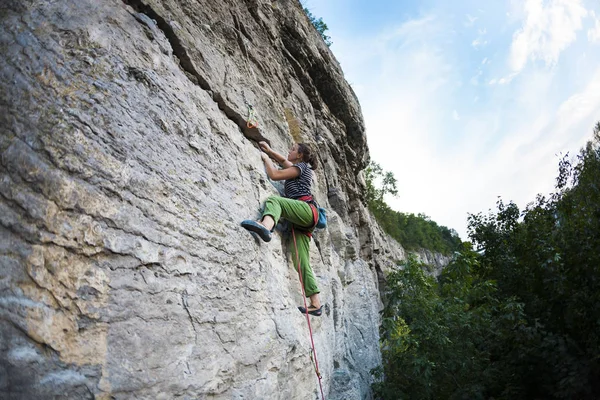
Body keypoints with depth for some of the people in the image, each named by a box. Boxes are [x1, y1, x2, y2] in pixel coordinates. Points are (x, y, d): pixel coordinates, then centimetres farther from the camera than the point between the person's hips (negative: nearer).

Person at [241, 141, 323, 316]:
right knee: (301, 261, -3)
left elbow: (274, 175, -2)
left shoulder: (301, 166, 6)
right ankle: (316, 304, -8)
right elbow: (282, 160, 48)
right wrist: (268, 149, 39)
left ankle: (265, 226, -62)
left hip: (306, 209, -8)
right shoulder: (298, 168, 31)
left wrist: (265, 158, 11)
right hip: (301, 219, 8)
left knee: (273, 200, -28)